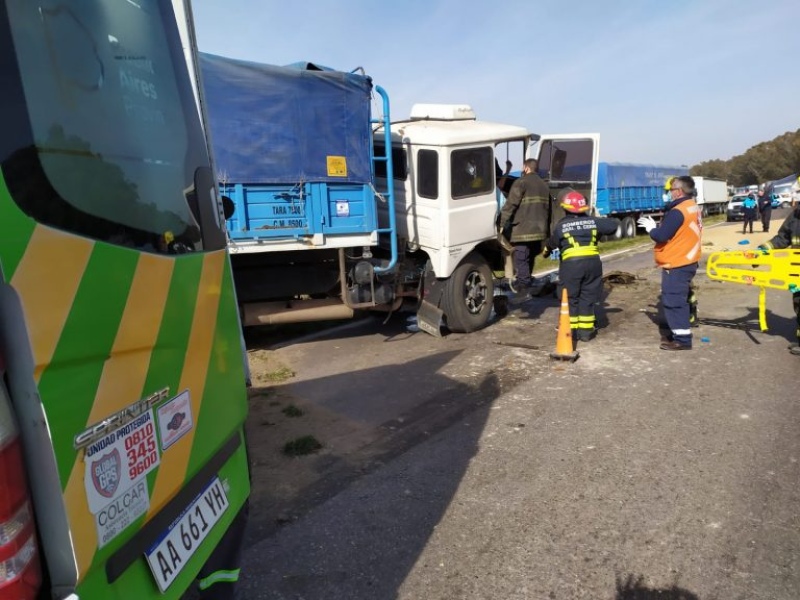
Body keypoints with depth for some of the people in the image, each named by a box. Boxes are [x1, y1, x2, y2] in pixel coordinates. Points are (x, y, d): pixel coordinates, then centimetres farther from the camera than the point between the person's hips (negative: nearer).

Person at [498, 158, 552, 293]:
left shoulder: (521, 182, -6)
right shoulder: (543, 185, 20)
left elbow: (510, 204, -14)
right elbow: (548, 208, 23)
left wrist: (501, 223, -12)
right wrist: (546, 229, 26)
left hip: (523, 230, -8)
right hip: (539, 230, 8)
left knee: (520, 258, -5)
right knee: (530, 257, 18)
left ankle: (523, 284, -7)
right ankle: (527, 282, 27)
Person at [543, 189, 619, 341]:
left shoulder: (561, 226, 1)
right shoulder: (593, 221, 8)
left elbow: (552, 243, 13)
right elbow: (614, 224, 17)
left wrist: (546, 251, 35)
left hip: (571, 264, -3)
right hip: (592, 262, 3)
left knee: (570, 298, 7)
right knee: (587, 297, 11)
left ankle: (570, 330, 9)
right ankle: (586, 330, 15)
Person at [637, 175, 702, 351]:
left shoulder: (678, 212, -21)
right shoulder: (693, 208, 11)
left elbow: (661, 236, -22)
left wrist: (651, 228, -3)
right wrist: (657, 226, 8)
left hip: (676, 265, -10)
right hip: (687, 262, 10)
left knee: (673, 301, -4)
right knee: (680, 300, 17)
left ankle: (682, 339, 0)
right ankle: (680, 333, 27)